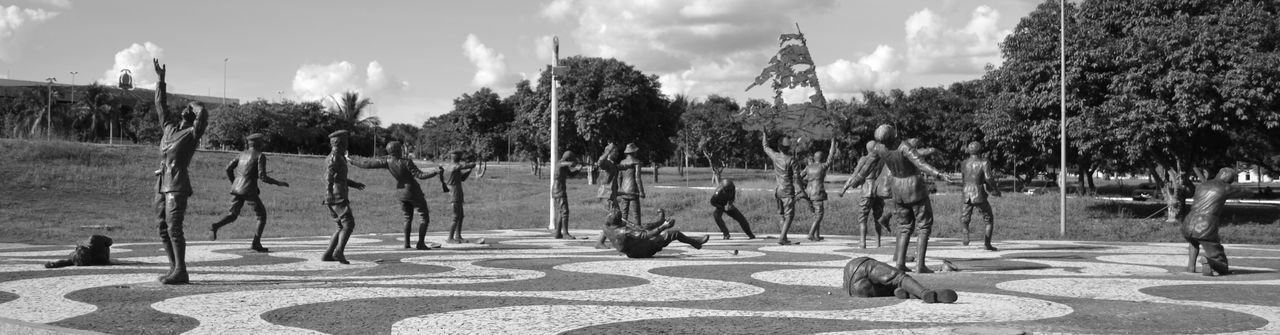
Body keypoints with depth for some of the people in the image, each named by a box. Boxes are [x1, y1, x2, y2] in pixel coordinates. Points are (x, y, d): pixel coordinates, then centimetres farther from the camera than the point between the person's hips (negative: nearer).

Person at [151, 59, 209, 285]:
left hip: (178, 187, -7)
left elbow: (203, 113, -16)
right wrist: (161, 79, 27)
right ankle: (174, 269, 10)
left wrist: (196, 106, 7)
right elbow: (161, 105, 28)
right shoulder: (170, 127, 21)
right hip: (162, 186, 7)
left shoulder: (194, 133, 1)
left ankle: (181, 272, -14)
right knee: (163, 229, 6)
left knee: (174, 228, -14)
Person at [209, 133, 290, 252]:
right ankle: (256, 243, -1)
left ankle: (216, 226, -16)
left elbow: (229, 168, 14)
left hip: (237, 189, 6)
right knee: (262, 215, 8)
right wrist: (278, 183, -2)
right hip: (249, 190, -6)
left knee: (232, 216, 14)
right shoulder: (260, 156, -5)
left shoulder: (243, 154, 15)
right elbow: (262, 176, -13)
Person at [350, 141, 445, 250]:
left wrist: (352, 161, 3)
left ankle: (406, 243, 14)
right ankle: (420, 243, -4)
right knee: (425, 218, 4)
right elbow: (420, 175, -26)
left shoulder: (387, 161, -11)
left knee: (408, 218, 20)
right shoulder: (406, 162, -25)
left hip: (401, 192, 6)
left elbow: (368, 164, -8)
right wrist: (435, 172, -28)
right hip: (413, 192, -6)